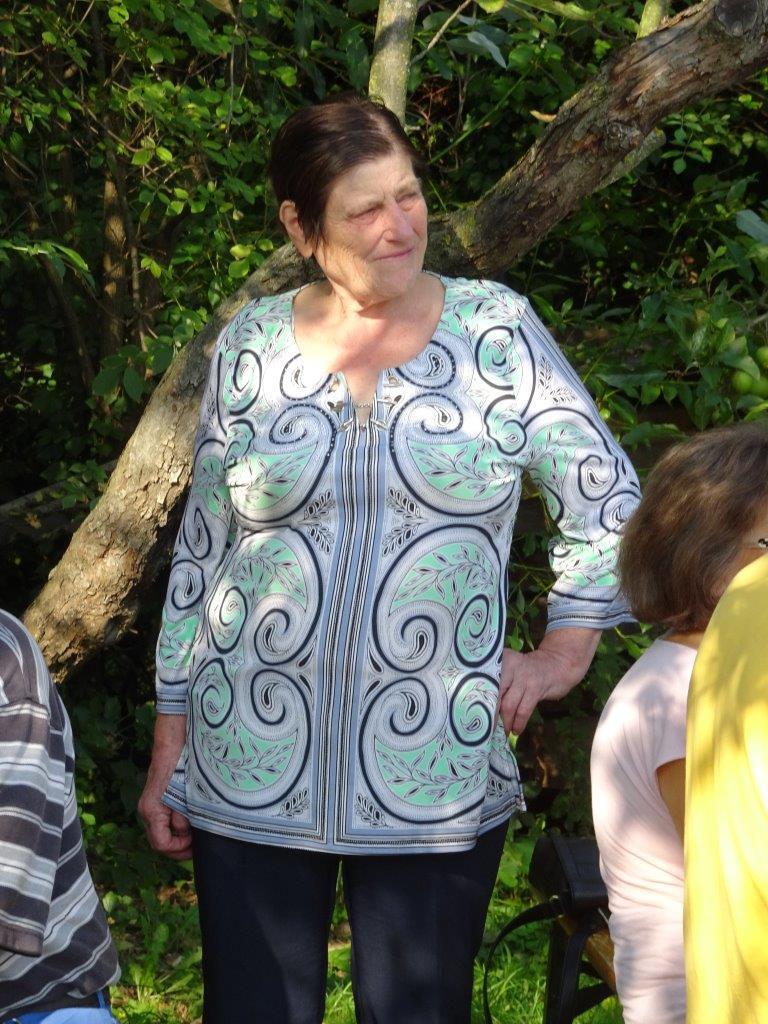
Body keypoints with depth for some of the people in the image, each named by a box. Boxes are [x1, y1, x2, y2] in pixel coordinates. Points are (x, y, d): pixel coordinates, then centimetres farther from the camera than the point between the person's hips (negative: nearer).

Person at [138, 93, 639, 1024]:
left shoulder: (495, 328, -1)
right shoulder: (250, 345, 3)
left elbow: (607, 501, 7)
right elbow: (201, 553, 8)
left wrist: (567, 649, -1)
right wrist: (169, 745, 7)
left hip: (438, 781, -1)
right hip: (251, 777, 1)